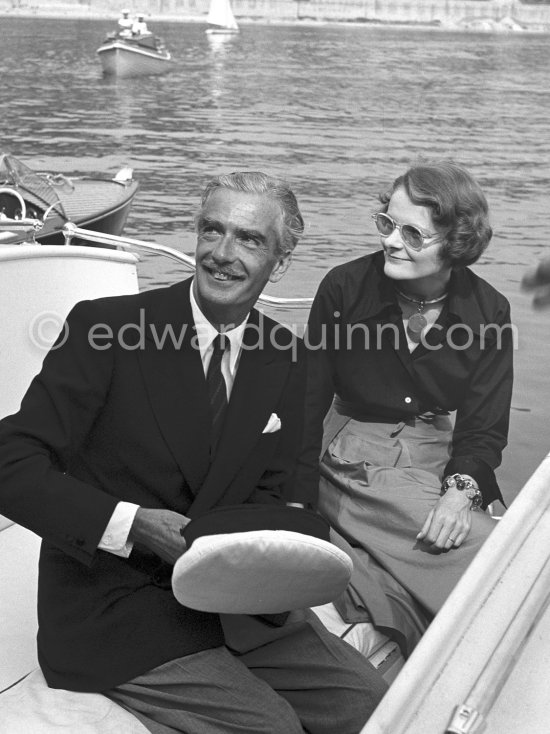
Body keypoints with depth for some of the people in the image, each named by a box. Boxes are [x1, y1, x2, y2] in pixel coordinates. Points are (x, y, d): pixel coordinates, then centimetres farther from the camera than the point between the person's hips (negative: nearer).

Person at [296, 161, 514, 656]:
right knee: (486, 549, -23)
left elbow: (486, 427, 0)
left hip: (445, 463, 3)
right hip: (355, 464, -3)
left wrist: (460, 489, -21)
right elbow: (310, 403, -5)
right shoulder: (345, 288, -9)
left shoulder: (489, 311, -4)